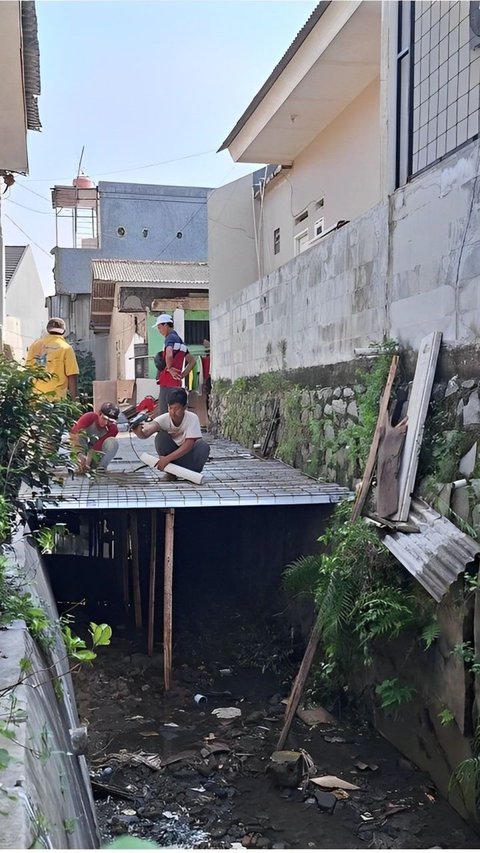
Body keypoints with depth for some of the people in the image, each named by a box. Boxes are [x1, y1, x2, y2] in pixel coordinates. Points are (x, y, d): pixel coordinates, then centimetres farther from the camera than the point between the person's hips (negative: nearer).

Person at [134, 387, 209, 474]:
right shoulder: (164, 418, -20)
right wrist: (140, 432, -63)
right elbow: (146, 433, -38)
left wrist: (167, 458, -38)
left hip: (188, 453, -1)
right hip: (172, 451, 2)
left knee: (203, 446, -32)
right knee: (161, 436, -26)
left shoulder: (192, 418, -23)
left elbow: (189, 444, -31)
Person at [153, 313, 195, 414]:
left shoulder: (170, 338, -8)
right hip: (176, 383, 9)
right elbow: (192, 361, 25)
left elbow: (169, 355, -29)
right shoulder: (179, 340, 20)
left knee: (164, 414, -8)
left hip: (167, 383, -9)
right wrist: (182, 375, 15)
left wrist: (169, 368, -13)